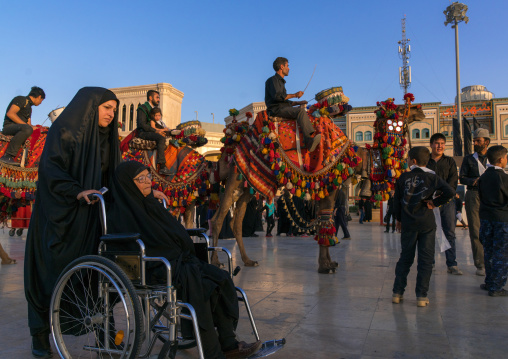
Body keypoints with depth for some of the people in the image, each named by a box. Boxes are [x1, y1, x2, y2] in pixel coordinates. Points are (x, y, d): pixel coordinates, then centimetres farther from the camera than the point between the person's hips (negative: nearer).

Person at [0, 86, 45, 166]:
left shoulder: (29, 107, 26)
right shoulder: (21, 100, -3)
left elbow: (29, 123, 21)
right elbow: (10, 114, -18)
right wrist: (26, 125, -23)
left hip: (19, 129, 10)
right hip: (9, 126, -9)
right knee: (27, 129, -39)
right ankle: (7, 156, -38)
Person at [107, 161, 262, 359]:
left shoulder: (150, 204, 19)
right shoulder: (120, 212, -6)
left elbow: (177, 235, 19)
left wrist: (187, 258, 2)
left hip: (178, 261, 8)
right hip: (152, 270, -8)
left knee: (221, 279, -12)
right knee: (200, 287, -29)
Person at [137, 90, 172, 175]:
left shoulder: (155, 108, 23)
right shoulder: (142, 108, -4)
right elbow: (142, 125, -16)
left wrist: (161, 130, 2)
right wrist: (156, 131, -21)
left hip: (151, 132, 9)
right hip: (143, 133, -9)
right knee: (161, 138, -33)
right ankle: (162, 167, -40)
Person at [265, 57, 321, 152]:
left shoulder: (281, 82, 30)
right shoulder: (272, 80, 0)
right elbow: (277, 96, -17)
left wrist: (298, 103, 19)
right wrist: (294, 95, -11)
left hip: (283, 108, 10)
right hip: (276, 109, -10)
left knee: (305, 114, 6)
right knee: (300, 111, -29)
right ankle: (309, 140, -46)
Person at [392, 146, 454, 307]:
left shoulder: (403, 177, -2)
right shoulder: (432, 177, -4)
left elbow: (397, 201, 3)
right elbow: (450, 192, -14)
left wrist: (399, 219, 14)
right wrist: (435, 202, -2)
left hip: (408, 223, 2)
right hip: (427, 223, -1)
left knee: (405, 258, 13)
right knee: (425, 259, 6)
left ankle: (397, 292, 16)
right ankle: (421, 296, 7)